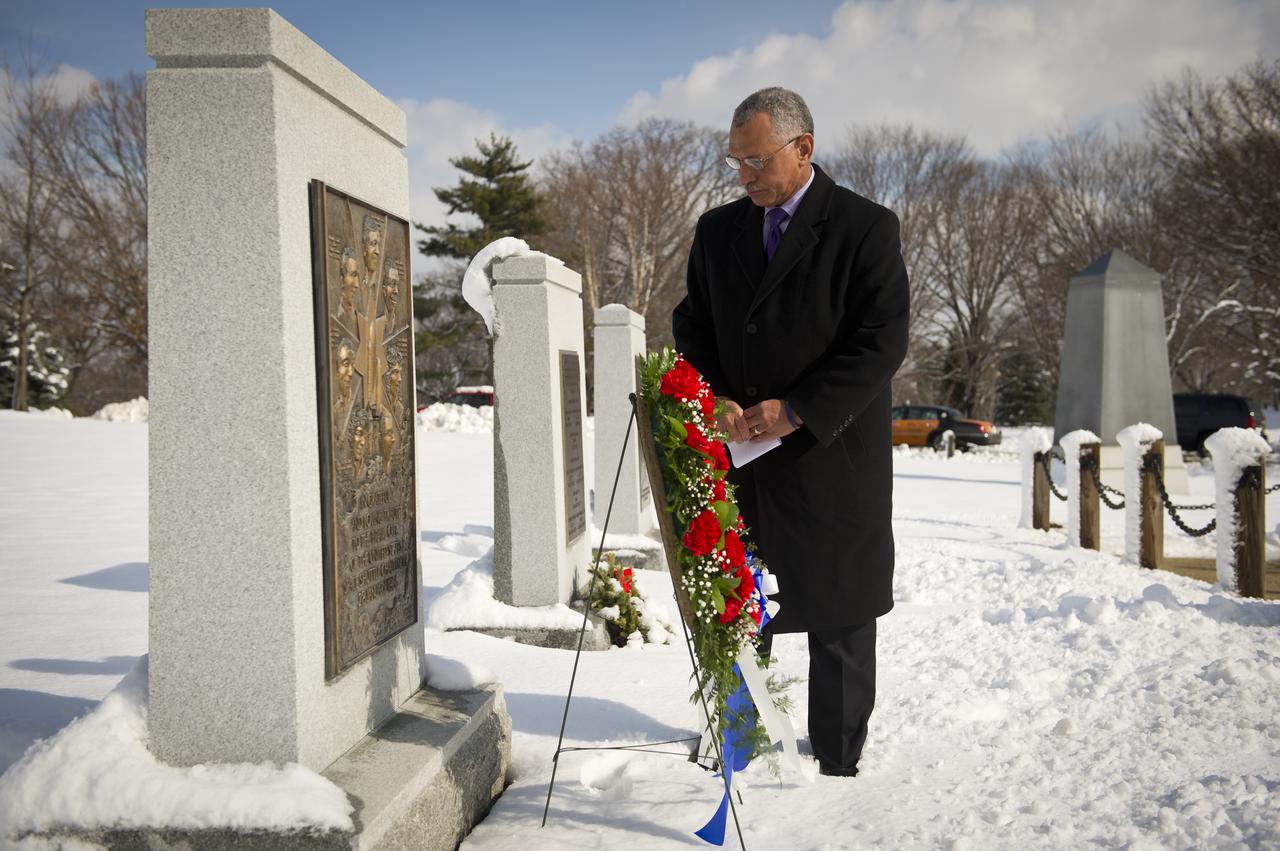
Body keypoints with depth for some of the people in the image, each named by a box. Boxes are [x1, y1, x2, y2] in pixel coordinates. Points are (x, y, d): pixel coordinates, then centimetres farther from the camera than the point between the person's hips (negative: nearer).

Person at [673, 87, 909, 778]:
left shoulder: (865, 228, -6)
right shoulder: (717, 230, 9)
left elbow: (882, 342, -12)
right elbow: (691, 329, 12)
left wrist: (795, 410, -19)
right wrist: (715, 400, -7)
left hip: (832, 457, -4)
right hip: (740, 460, 4)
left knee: (840, 624, 7)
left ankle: (838, 764, 22)